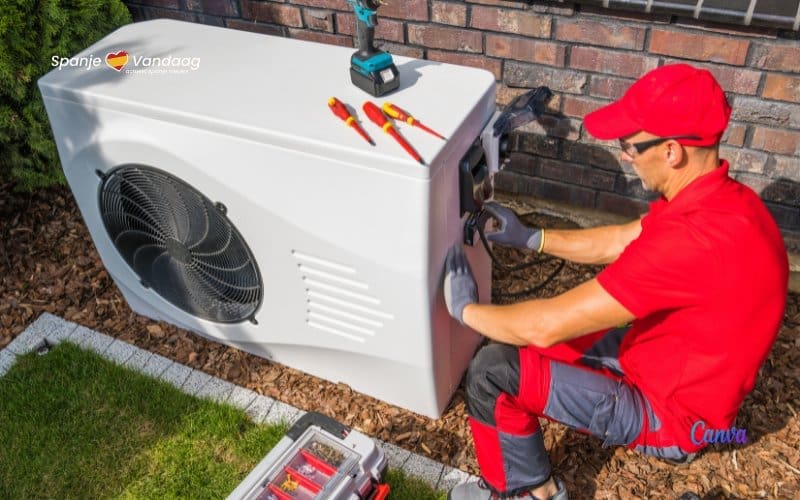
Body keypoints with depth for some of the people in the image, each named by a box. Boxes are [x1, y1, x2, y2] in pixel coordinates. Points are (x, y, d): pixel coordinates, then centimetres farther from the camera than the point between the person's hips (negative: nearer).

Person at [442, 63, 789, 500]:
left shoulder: (692, 239, -38)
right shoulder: (719, 198, -6)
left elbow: (548, 325, -33)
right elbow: (618, 243, 11)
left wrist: (466, 309, -15)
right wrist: (530, 238, 8)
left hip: (670, 411, -9)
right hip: (669, 366, 9)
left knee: (494, 369, -15)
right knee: (517, 341, 14)